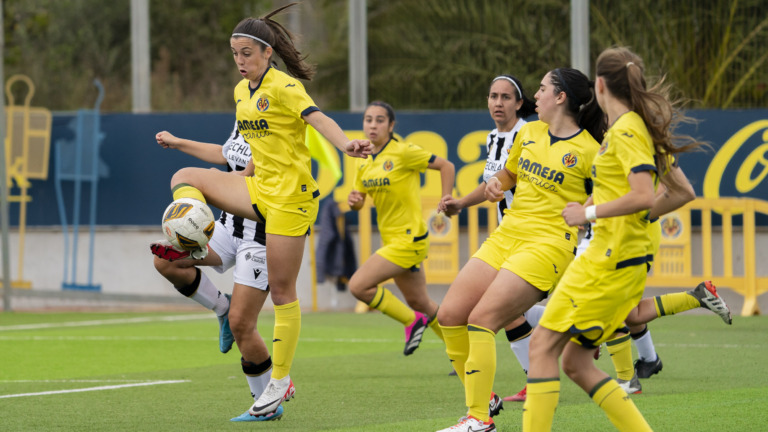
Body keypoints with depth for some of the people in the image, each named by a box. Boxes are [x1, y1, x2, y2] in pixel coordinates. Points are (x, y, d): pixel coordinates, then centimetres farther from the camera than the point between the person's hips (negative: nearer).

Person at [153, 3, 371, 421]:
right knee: (185, 178, -7)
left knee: (281, 290, -4)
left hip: (289, 195, -8)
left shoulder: (284, 87, -13)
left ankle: (281, 380, 4)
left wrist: (346, 144, -48)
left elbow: (318, 118, -30)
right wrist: (247, 174, 27)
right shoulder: (242, 91, 11)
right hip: (259, 189, 8)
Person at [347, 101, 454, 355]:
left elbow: (446, 166, -7)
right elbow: (359, 201, 15)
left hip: (410, 239, -8)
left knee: (358, 286, -17)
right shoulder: (365, 162, 7)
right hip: (391, 239, 8)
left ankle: (412, 321, 0)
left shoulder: (403, 152, -14)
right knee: (419, 303, 15)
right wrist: (354, 201, -8)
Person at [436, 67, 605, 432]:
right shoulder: (529, 133, 13)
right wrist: (495, 184, 7)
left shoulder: (588, 151, -7)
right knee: (450, 316, -1)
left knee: (481, 320, -20)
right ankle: (482, 397, 15)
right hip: (505, 236, 8)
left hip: (548, 244, -8)